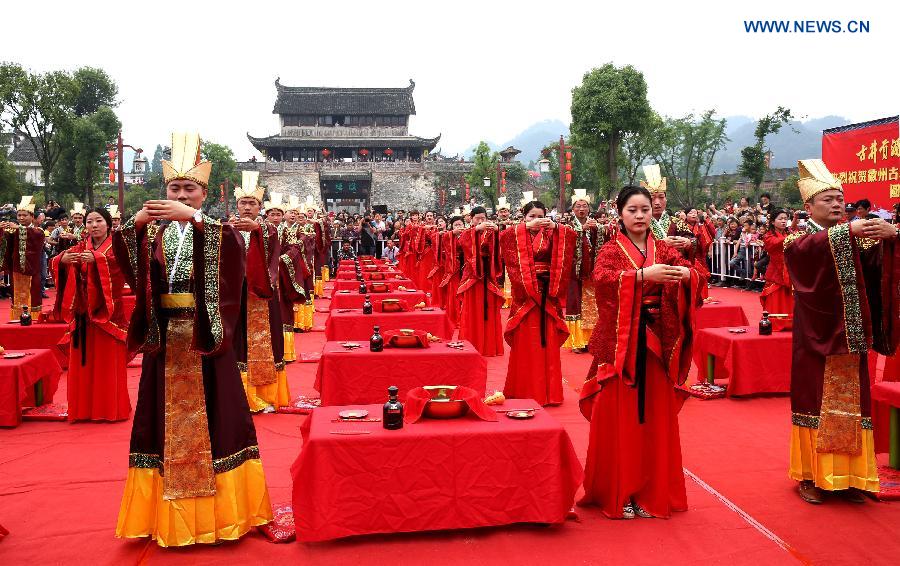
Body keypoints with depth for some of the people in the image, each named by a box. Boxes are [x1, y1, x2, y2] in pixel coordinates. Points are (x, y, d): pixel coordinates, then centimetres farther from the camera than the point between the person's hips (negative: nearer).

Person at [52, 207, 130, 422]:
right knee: (83, 361, 5)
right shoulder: (80, 247, 11)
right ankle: (84, 408, 14)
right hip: (83, 313, 4)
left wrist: (96, 258, -39)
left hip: (108, 313, -4)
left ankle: (112, 408, 8)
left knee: (109, 361, 0)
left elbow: (121, 260, -22)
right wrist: (63, 259, -26)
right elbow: (56, 262, -3)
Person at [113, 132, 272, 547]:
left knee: (213, 416, 2)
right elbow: (128, 267, -10)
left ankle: (216, 510, 15)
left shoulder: (219, 232, 2)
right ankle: (167, 515, 19)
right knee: (165, 419, 6)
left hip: (207, 338, -2)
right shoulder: (153, 232, 8)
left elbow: (235, 248, -22)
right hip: (165, 339, 2)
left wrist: (194, 218, -32)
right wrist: (135, 224, -27)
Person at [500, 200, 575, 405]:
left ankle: (548, 390, 12)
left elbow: (571, 236, -3)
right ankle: (524, 389, 8)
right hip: (524, 292, -2)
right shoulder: (516, 235, 4)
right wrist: (527, 226, -23)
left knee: (548, 341, 4)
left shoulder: (550, 235, 10)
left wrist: (555, 226, -18)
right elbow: (503, 236, -17)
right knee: (525, 342, 0)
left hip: (547, 293, 2)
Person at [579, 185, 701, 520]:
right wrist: (643, 275, -32)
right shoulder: (611, 250, 1)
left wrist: (686, 273, -24)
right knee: (620, 420, 0)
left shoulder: (663, 250, 12)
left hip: (656, 344, 3)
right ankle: (618, 493, 12)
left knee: (655, 419, 7)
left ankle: (651, 491, 20)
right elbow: (601, 278, -21)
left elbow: (695, 274, -2)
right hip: (620, 344, -3)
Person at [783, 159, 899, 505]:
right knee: (815, 403, 0)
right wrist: (847, 231, -38)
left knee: (850, 404, 7)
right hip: (817, 337, -4)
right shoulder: (799, 239, -1)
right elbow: (805, 249, -26)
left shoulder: (856, 239, 12)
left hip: (849, 337, 4)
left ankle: (847, 475, 17)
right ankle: (811, 476, 9)